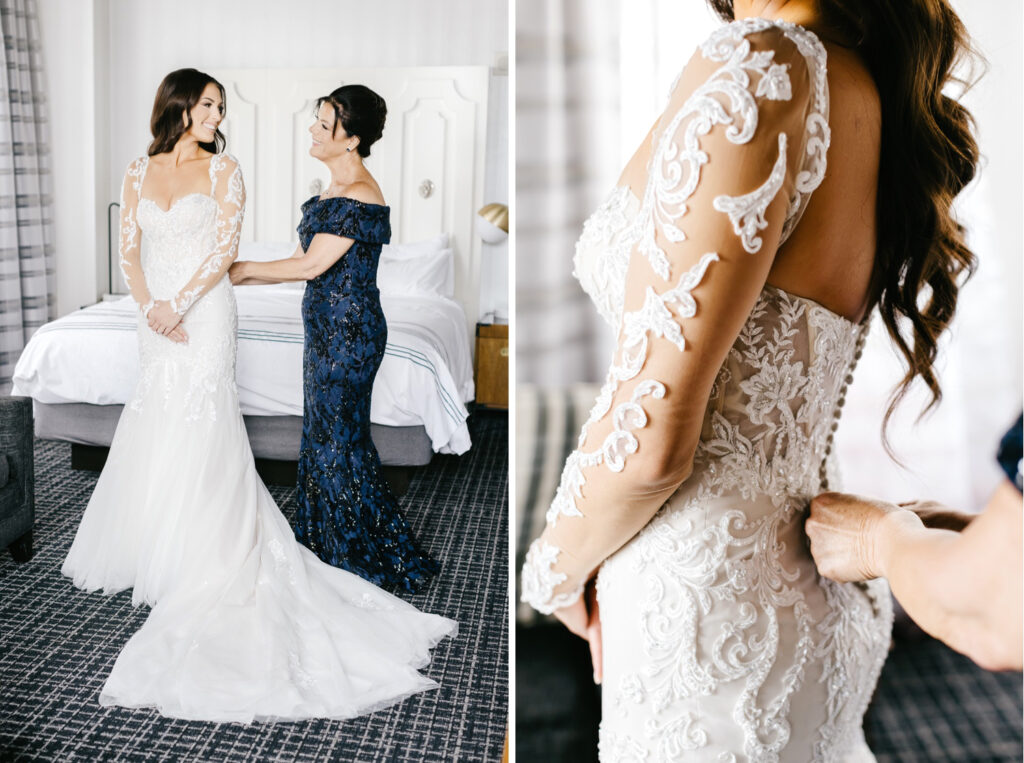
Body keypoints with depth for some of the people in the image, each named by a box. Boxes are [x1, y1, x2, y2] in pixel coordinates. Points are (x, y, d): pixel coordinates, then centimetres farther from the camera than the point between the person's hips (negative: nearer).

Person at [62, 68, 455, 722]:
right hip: (158, 318, 4)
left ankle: (201, 563, 0)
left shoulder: (224, 169, 1)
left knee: (198, 431, -8)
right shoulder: (139, 172, 11)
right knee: (158, 431, 10)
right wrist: (149, 306, -9)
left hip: (205, 314, -4)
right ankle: (153, 544, 24)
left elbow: (225, 250, -7)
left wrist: (179, 303, -15)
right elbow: (130, 250, 7)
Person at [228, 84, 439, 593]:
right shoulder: (338, 188, 11)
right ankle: (330, 548, 32)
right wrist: (243, 276, 11)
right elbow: (310, 260, 13)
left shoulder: (359, 198, -20)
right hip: (329, 328, 10)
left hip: (348, 334, -10)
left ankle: (374, 560, 16)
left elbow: (310, 265, -20)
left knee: (338, 442, 0)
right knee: (324, 435, 17)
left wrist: (246, 269, -7)